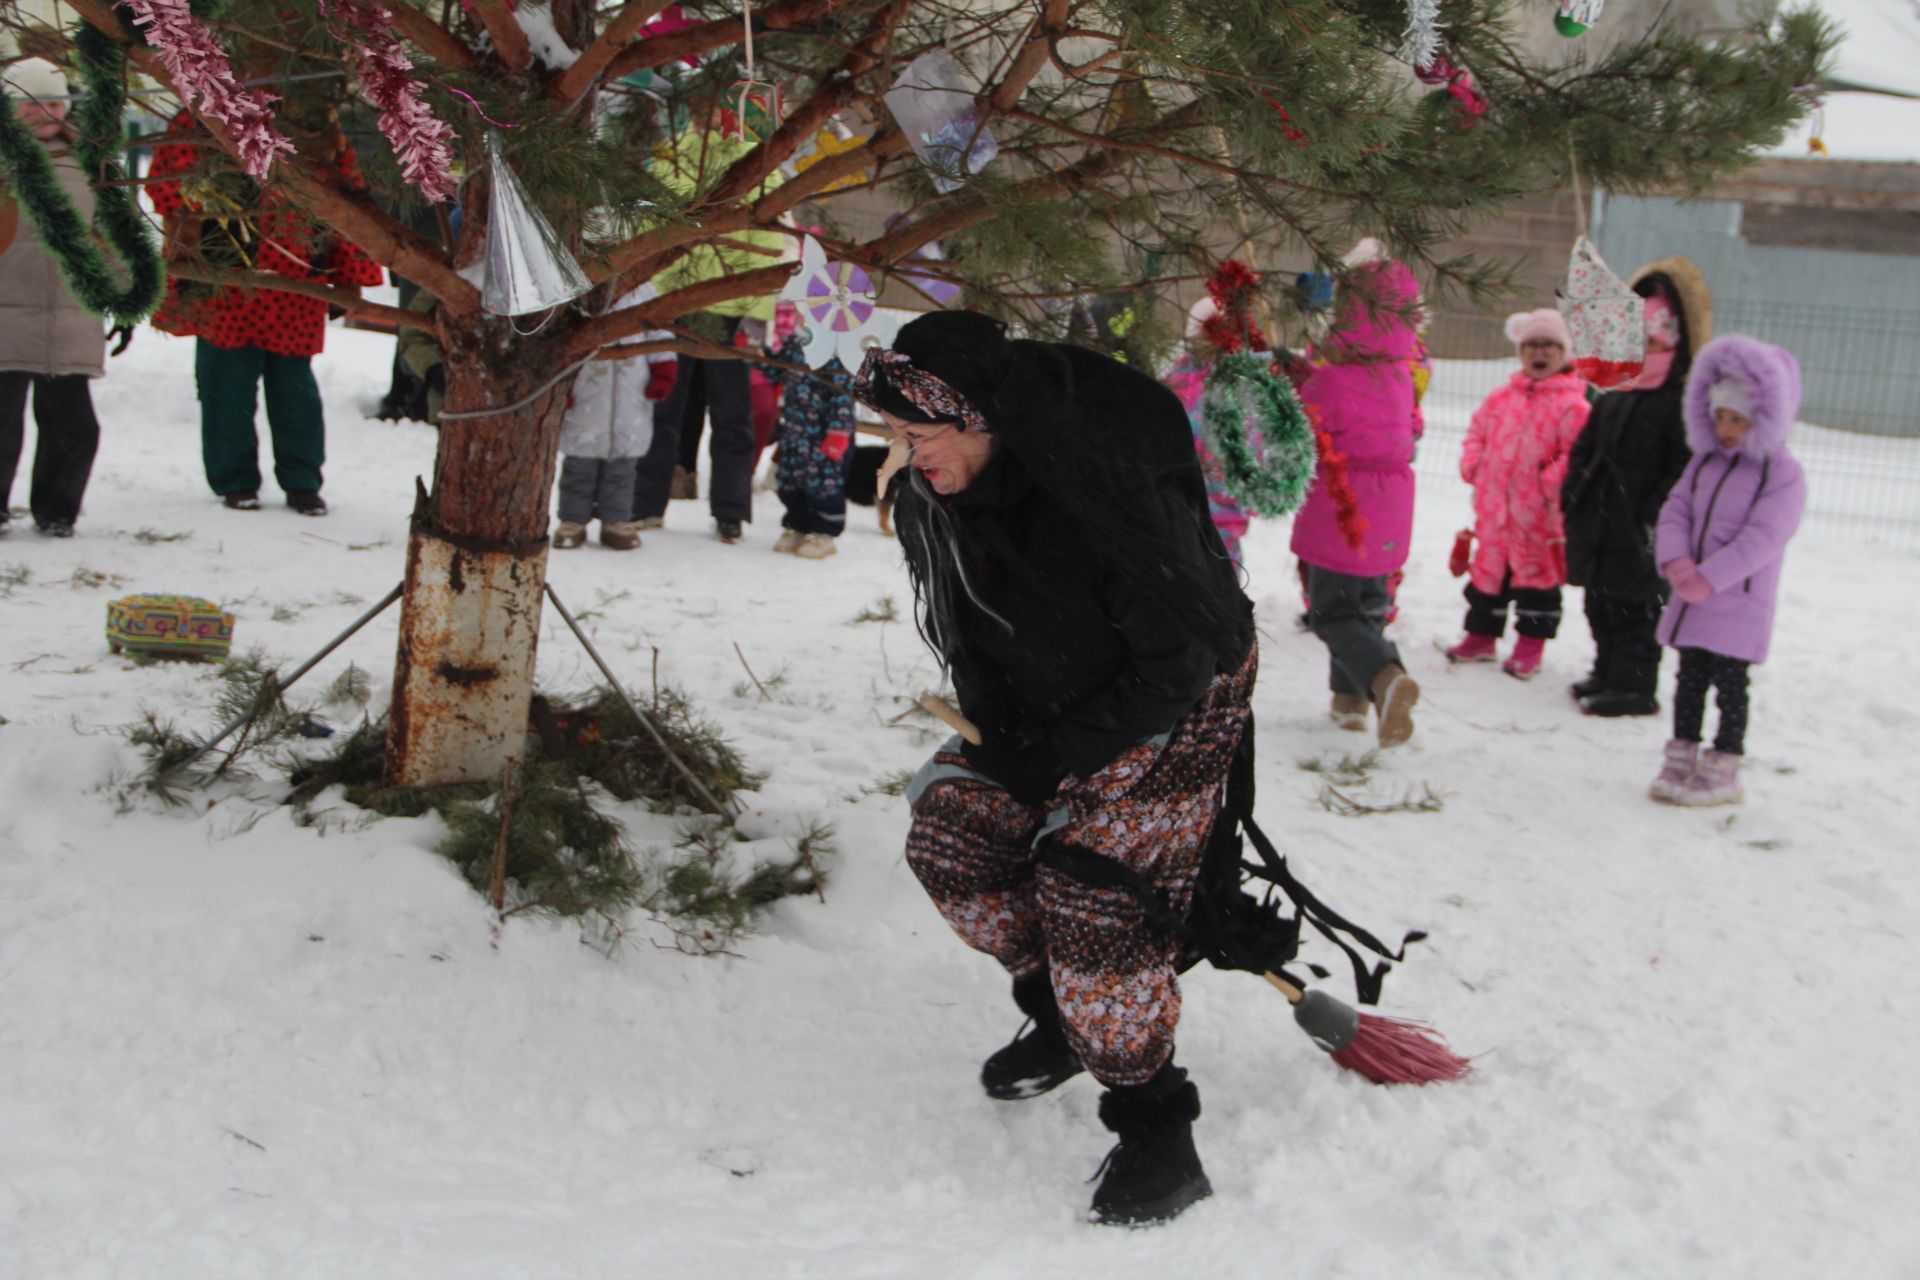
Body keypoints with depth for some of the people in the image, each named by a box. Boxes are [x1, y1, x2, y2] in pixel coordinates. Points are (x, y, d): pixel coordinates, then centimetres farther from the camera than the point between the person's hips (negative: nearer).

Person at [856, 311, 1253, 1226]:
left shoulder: (1108, 487, -35)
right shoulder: (930, 498, -11)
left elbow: (1178, 661, -27)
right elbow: (975, 640, 6)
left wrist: (1054, 759, -22)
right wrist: (996, 748, -4)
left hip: (1176, 705, -8)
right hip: (1044, 698, 8)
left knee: (1096, 894, -15)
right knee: (952, 838, 1)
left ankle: (1158, 1136, 0)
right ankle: (1062, 1009, 25)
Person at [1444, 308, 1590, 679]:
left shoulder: (1572, 405, -9)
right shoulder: (1502, 398, 9)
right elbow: (1478, 431, 21)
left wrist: (1551, 481, -22)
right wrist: (1471, 463, 7)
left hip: (1540, 516, -5)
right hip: (1494, 508, 5)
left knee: (1536, 575, 6)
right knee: (1488, 568, 15)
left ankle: (1530, 646, 17)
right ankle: (1481, 636, 28)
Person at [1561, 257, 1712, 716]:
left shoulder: (1685, 401, -12)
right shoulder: (1614, 392, 12)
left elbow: (1686, 468, -17)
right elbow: (1585, 446, 19)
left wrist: (1655, 515, -22)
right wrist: (1572, 495, 10)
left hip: (1639, 532, -8)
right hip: (1600, 521, 8)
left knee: (1635, 607, -1)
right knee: (1601, 603, 17)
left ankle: (1634, 686, 9)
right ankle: (1608, 674, 31)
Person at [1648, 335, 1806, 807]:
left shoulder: (1783, 475, -11)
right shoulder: (1704, 461, 9)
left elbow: (1762, 539, -19)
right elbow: (1675, 510, 4)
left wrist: (1707, 578, -23)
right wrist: (1676, 561, -14)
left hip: (1740, 603, -6)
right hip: (1692, 598, 6)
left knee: (1729, 683, -1)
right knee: (1690, 678, 12)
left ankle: (1722, 771, 7)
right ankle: (1680, 759, 22)